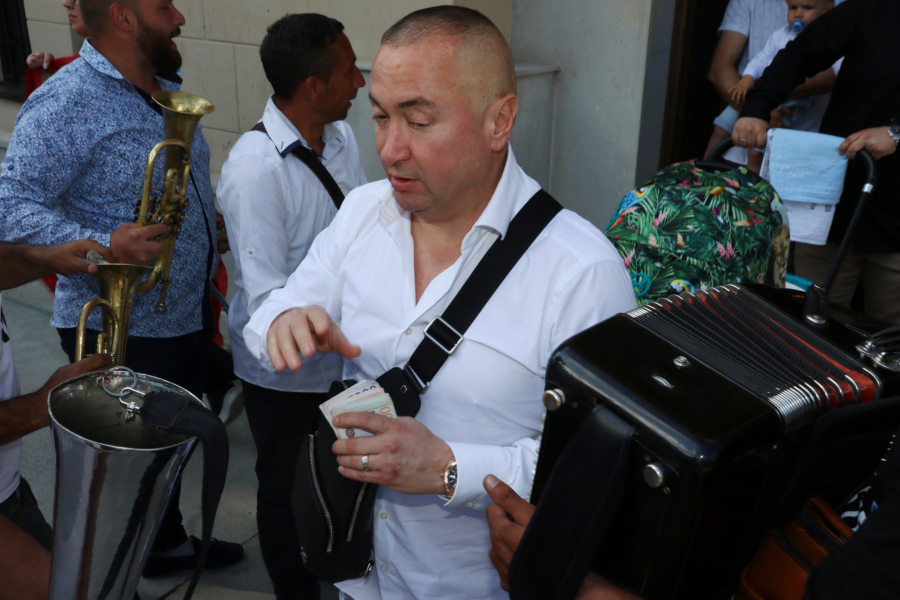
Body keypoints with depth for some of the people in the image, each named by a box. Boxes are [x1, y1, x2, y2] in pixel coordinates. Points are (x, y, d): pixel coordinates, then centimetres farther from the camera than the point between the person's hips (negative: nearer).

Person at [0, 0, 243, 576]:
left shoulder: (166, 90, 9)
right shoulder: (66, 101, -21)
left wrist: (213, 228, 12)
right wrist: (102, 246, -39)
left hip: (190, 315, 8)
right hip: (119, 334, -8)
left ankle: (168, 542, 49)